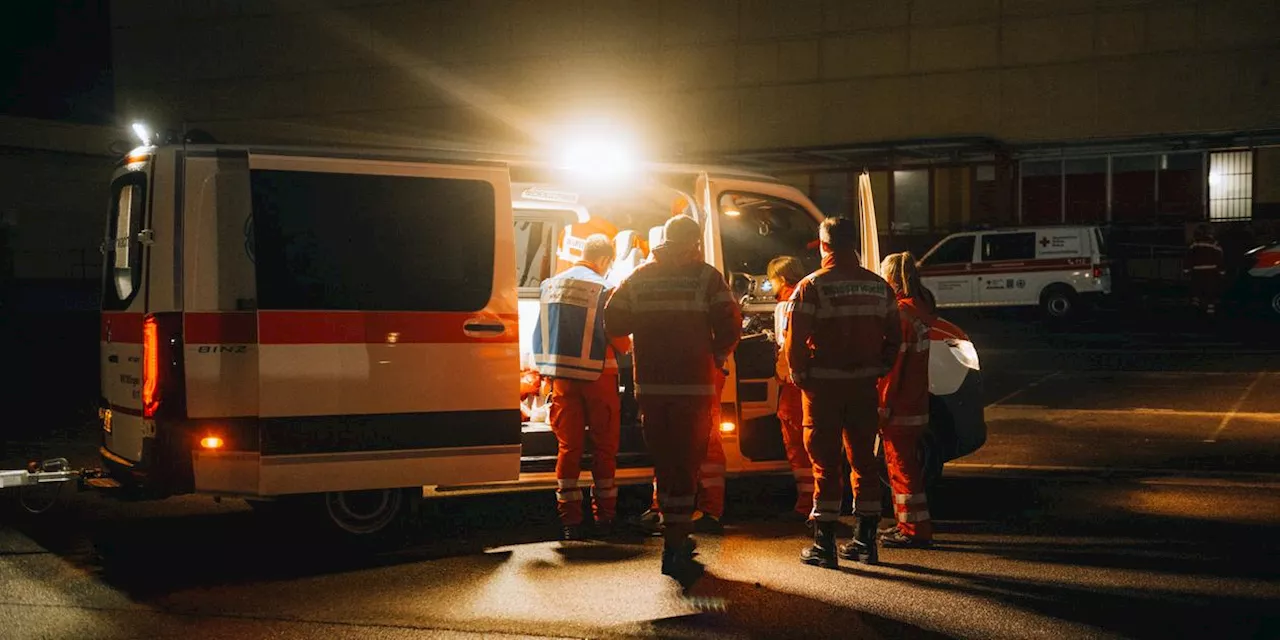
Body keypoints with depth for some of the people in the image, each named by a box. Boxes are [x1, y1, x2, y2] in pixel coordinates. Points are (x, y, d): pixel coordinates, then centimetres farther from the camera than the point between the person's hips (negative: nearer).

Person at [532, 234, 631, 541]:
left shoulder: (551, 286, 6)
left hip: (562, 376, 4)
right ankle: (604, 518, 12)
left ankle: (570, 520, 6)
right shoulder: (602, 289, -11)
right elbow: (619, 341, -11)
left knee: (568, 446, 8)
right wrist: (623, 348, 10)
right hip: (597, 375, -4)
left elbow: (540, 335, 10)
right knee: (604, 447, 8)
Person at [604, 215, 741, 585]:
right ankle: (675, 548, -3)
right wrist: (718, 356, 8)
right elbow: (730, 325, -10)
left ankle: (675, 537, 24)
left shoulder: (639, 278, 6)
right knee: (686, 466, 0)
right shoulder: (706, 277, -4)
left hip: (650, 385, 3)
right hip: (694, 385, -3)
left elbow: (613, 322, 6)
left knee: (665, 464, 15)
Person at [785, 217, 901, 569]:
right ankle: (866, 541, 18)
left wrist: (799, 375, 0)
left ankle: (824, 545, 4)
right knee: (863, 460, 12)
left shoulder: (812, 286, -9)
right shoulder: (878, 286, 8)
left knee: (826, 463, 1)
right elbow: (893, 336, 10)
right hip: (864, 385, 4)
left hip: (824, 385, -4)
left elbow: (794, 338, -13)